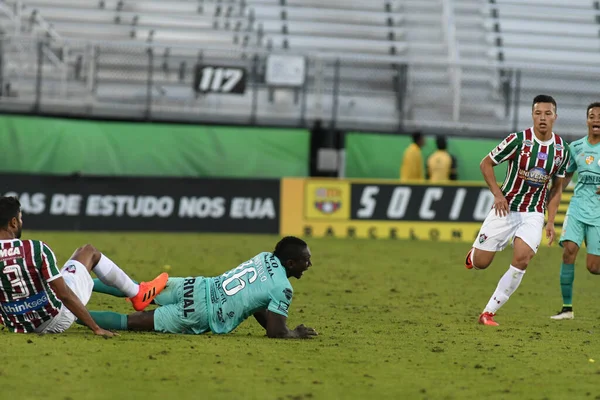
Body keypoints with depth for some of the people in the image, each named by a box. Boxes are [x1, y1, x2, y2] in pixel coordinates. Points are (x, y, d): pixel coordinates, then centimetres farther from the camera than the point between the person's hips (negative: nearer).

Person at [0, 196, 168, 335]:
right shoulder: (37, 250, -23)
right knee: (88, 252, 16)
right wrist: (96, 329, -12)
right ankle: (137, 294, 35)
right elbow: (64, 294, -20)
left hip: (17, 326, 4)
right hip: (55, 322, -4)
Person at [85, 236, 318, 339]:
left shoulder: (265, 257, 10)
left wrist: (271, 325, 23)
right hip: (199, 315, -7)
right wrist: (296, 334, 3)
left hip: (196, 287, 7)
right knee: (131, 322, -5)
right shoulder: (283, 289, -15)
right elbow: (275, 332, -15)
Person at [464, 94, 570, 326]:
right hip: (506, 209, -2)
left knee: (521, 259, -19)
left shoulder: (561, 150, -1)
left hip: (534, 214, 2)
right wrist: (497, 193, -14)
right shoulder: (518, 140, -12)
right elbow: (486, 164, -3)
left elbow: (557, 188, 10)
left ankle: (488, 313, -9)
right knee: (480, 264, -2)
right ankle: (473, 254, 38)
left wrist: (551, 222, 3)